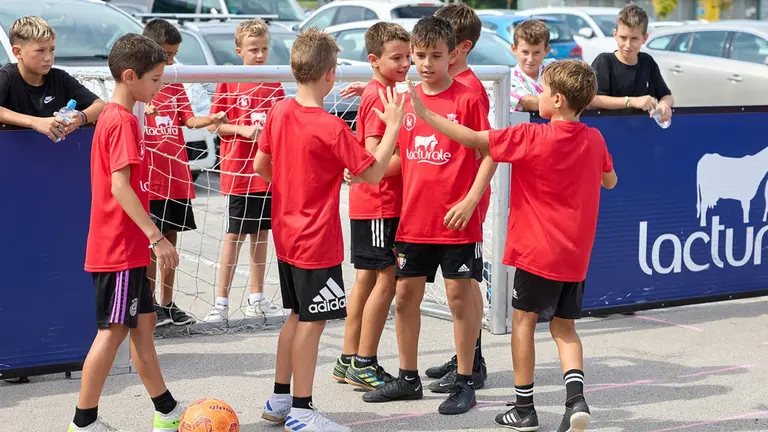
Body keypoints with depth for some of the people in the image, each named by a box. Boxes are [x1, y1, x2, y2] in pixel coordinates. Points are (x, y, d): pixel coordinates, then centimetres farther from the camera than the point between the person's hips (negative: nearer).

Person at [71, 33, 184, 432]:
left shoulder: (111, 116, 13)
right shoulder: (124, 121, -16)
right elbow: (120, 186, -24)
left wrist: (146, 238, 24)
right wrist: (157, 237, -27)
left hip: (126, 246, 10)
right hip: (119, 249, -10)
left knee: (143, 322, 14)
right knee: (114, 330, -4)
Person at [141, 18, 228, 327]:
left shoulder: (175, 86, 12)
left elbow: (190, 120, 3)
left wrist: (211, 120, -17)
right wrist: (142, 113, -29)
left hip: (177, 178, 5)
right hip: (148, 179, -5)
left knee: (170, 239, 10)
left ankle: (168, 304, 18)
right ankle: (151, 305, 9)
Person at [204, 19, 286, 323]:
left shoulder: (274, 85, 8)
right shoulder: (228, 82, -4)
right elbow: (214, 124, -5)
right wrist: (244, 130, -17)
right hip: (238, 172, -4)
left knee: (261, 233, 10)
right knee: (234, 235, -2)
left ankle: (256, 299, 20)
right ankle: (221, 302, 4)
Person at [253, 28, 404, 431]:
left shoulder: (278, 112, 1)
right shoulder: (332, 128, -20)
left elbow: (260, 165, 10)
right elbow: (373, 173, -15)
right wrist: (393, 126, -9)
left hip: (287, 235, 8)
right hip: (317, 242, -8)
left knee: (298, 315, 20)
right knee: (312, 321, 1)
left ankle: (279, 398, 27)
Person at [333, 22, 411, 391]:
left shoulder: (377, 94, 13)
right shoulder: (381, 98, -16)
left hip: (369, 204, 10)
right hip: (380, 204, -10)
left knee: (367, 279, 14)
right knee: (386, 279, -5)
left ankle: (349, 361, 22)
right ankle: (364, 365, 2)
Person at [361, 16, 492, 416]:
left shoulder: (468, 98, -7)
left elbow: (488, 154, -7)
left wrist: (470, 201, -14)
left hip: (456, 220, -5)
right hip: (414, 218, 5)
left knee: (459, 296, 2)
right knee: (405, 295, 10)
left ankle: (464, 383, 14)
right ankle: (408, 378, 25)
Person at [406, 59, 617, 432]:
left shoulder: (531, 137, -16)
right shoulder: (594, 140, 1)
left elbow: (474, 139, -14)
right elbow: (610, 181, 18)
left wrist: (426, 114, -9)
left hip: (537, 250, -5)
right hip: (576, 254, 5)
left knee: (523, 319, 9)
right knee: (564, 326, 13)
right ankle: (575, 398, -7)